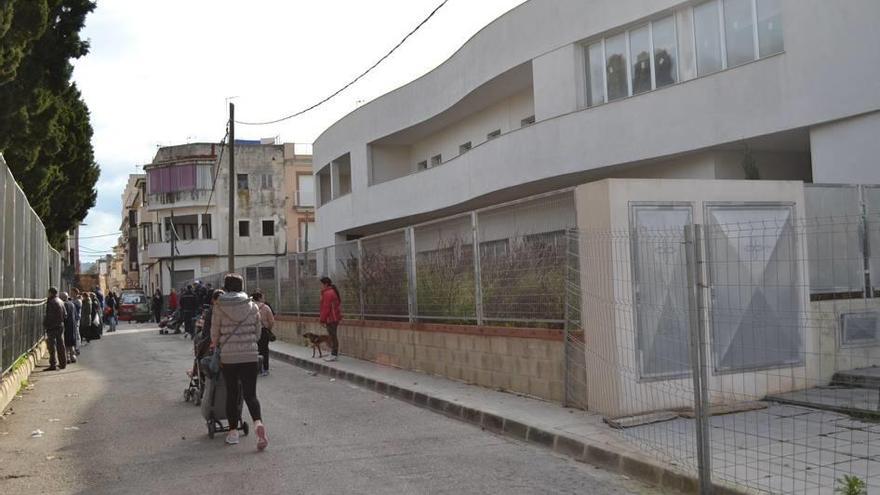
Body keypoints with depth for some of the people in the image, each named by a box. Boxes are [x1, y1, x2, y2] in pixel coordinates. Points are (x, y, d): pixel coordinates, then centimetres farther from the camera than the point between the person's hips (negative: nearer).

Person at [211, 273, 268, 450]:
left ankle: (233, 431, 16)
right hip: (250, 355, 1)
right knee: (250, 394, 2)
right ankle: (258, 422, -21)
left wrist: (215, 345, 28)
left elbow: (214, 333, 6)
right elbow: (257, 332, 9)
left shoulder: (219, 307, -3)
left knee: (231, 393, 12)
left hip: (228, 356, -1)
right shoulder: (252, 306, 2)